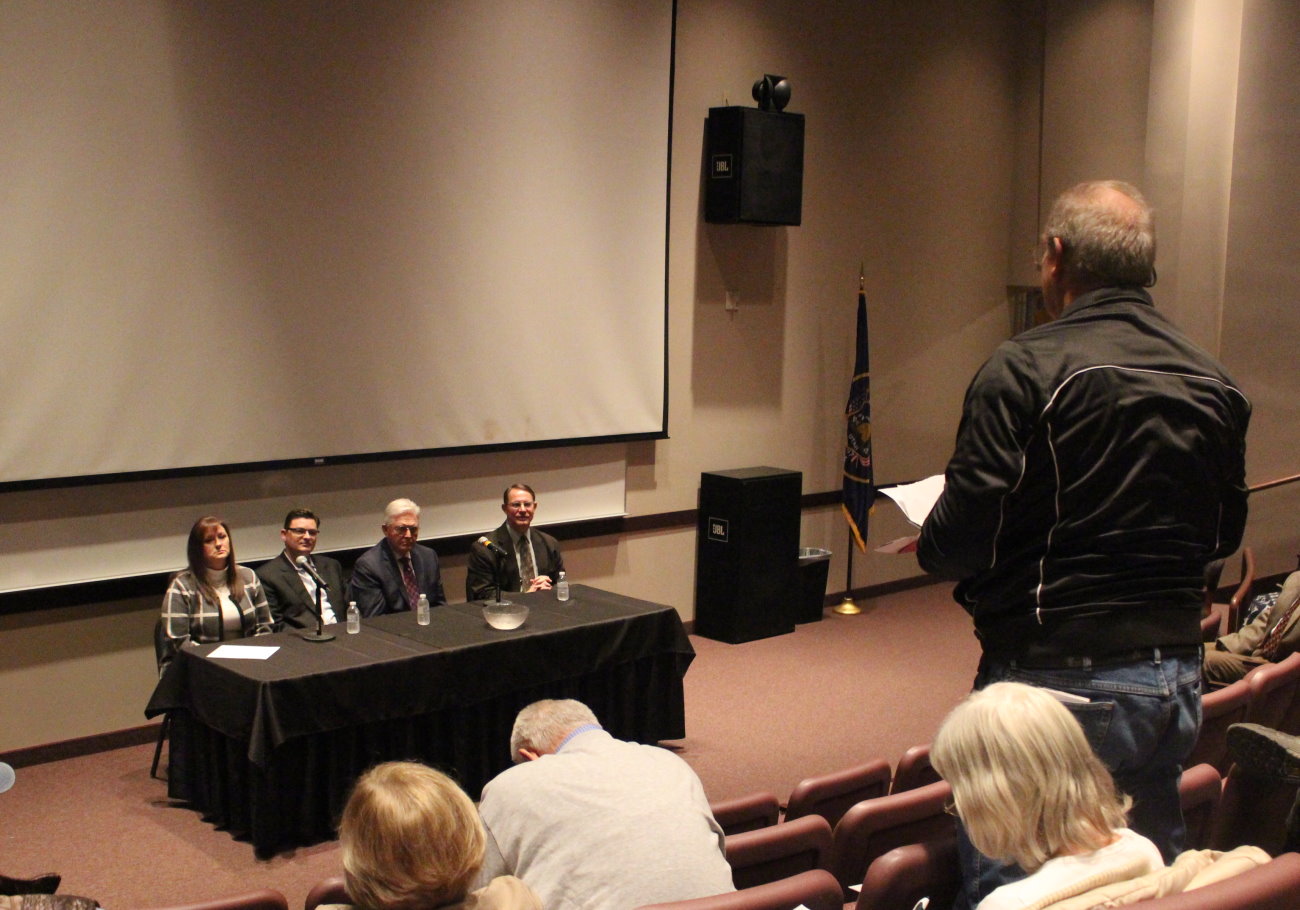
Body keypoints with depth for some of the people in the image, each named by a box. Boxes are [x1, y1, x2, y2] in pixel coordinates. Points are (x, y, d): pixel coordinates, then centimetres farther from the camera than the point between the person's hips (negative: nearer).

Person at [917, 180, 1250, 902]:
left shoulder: (1027, 368, -14)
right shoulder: (1214, 385, 5)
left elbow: (965, 535, -17)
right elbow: (1224, 533, 15)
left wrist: (928, 548, 5)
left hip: (1057, 674, -6)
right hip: (1176, 674, 7)